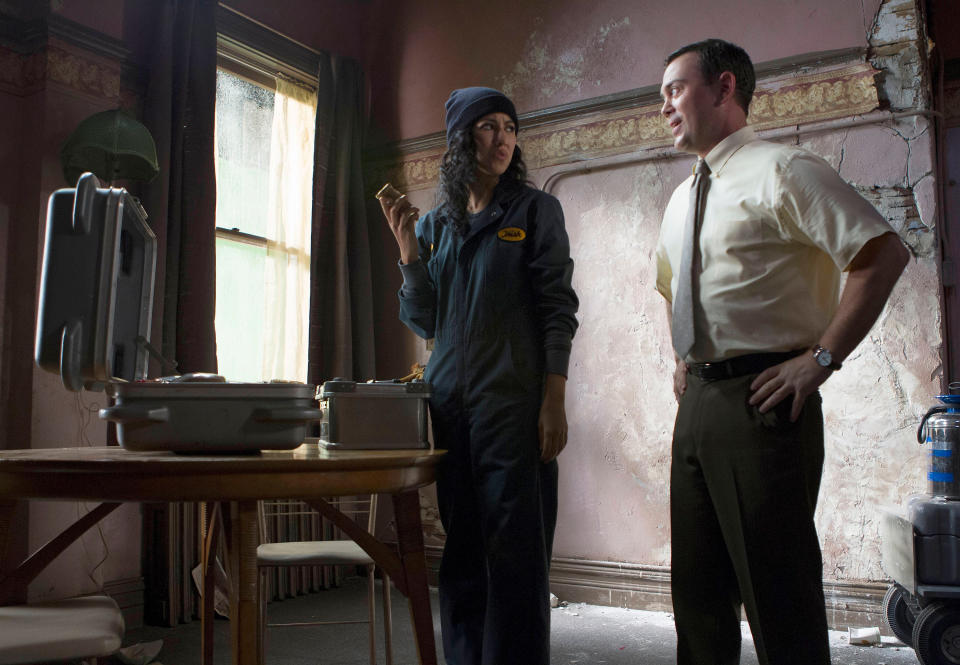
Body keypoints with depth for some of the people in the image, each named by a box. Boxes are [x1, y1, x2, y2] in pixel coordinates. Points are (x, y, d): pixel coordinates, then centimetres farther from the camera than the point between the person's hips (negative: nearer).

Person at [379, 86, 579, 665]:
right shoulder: (435, 224, 14)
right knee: (461, 551, 10)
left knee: (516, 551, -4)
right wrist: (409, 250, -1)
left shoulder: (535, 210, 5)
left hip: (514, 401, -4)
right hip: (449, 402, 4)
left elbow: (558, 310, -3)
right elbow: (423, 322, 12)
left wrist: (554, 402, -11)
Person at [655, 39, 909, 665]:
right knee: (698, 588, 16)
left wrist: (822, 358, -17)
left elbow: (884, 252, -15)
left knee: (778, 590, -1)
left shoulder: (781, 170, -7)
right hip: (696, 400, 8)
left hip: (761, 400, -8)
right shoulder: (684, 197, 17)